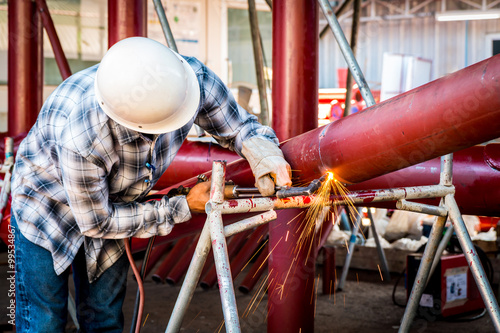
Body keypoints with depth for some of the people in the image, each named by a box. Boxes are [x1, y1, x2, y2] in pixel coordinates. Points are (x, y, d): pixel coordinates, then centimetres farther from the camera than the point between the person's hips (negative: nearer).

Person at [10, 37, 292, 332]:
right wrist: (183, 208, -21)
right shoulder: (80, 138, -44)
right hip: (48, 203, -4)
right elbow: (96, 223, -25)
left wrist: (264, 153, -33)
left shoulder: (194, 77, -32)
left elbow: (239, 126, -10)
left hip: (114, 205, 5)